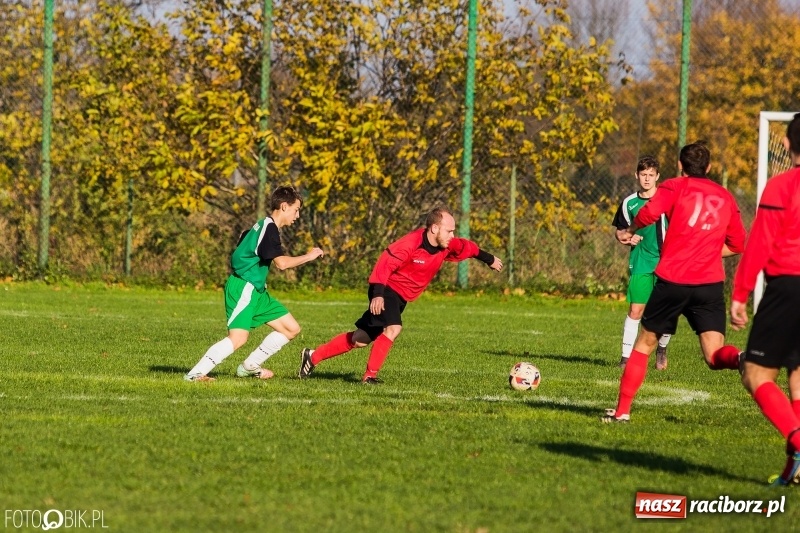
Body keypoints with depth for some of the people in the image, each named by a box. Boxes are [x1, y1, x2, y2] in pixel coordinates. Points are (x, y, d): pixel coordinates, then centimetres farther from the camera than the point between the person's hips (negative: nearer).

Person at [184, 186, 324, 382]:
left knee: (292, 328, 9)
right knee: (238, 338, -23)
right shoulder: (269, 227, -15)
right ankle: (195, 374, -18)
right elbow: (282, 262, -24)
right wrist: (308, 256, -13)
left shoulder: (265, 226, 16)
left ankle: (249, 367, 13)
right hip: (243, 289, -11)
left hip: (256, 291, 11)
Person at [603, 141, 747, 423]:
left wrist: (631, 230, 5)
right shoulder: (725, 197, 16)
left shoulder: (675, 187, 4)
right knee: (715, 355, -3)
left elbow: (649, 213, -13)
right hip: (710, 283, 2)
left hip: (672, 280, -2)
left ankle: (622, 410, 15)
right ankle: (741, 358, -37)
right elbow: (737, 244, 19)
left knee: (644, 344, 14)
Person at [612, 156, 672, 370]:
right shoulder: (629, 203, 4)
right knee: (635, 310, -6)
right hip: (640, 263, 1)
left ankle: (661, 349, 23)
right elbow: (619, 230, 16)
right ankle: (626, 356, 1)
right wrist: (626, 238, -6)